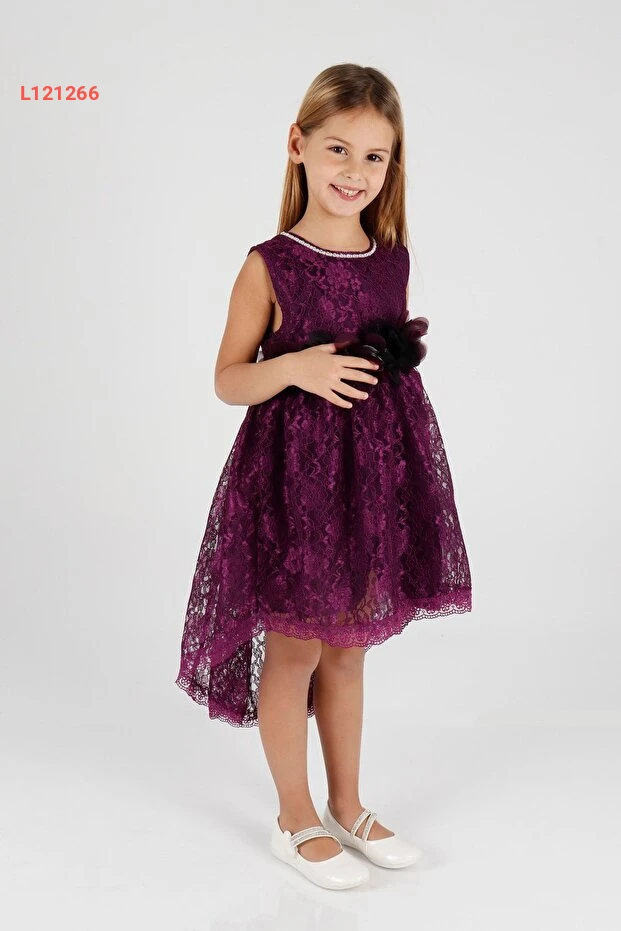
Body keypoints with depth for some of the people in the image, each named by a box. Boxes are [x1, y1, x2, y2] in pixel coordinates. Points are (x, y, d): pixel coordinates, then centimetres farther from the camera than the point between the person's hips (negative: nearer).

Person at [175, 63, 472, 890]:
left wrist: (403, 356, -6)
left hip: (375, 472, 5)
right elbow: (227, 379, -6)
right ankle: (296, 820, 28)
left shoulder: (393, 261, 4)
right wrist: (296, 367, -23)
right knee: (295, 649, 8)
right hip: (294, 474, -5)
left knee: (349, 645, 17)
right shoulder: (270, 266, -10)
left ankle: (347, 805, 35)